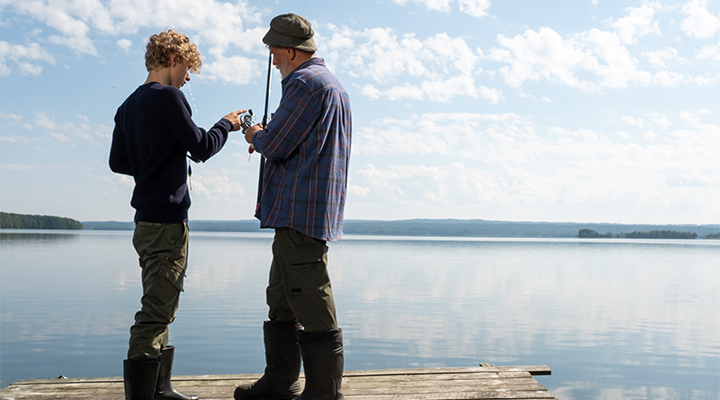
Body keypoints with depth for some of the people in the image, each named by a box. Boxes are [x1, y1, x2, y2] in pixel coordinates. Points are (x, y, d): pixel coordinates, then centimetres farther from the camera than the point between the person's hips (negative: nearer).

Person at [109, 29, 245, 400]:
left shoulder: (128, 105, 16)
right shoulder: (168, 96, -10)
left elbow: (118, 161, 19)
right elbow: (201, 147, -9)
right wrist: (226, 125, 6)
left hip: (146, 221, 9)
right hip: (167, 219, -9)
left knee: (159, 309, 14)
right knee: (156, 310, -9)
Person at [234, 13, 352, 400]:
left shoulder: (304, 83, -12)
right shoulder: (332, 84, 23)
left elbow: (276, 144, -13)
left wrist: (256, 136, 7)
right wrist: (266, 136, 21)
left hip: (300, 212, -11)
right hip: (300, 214, 11)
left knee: (313, 308, -6)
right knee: (282, 301, 16)